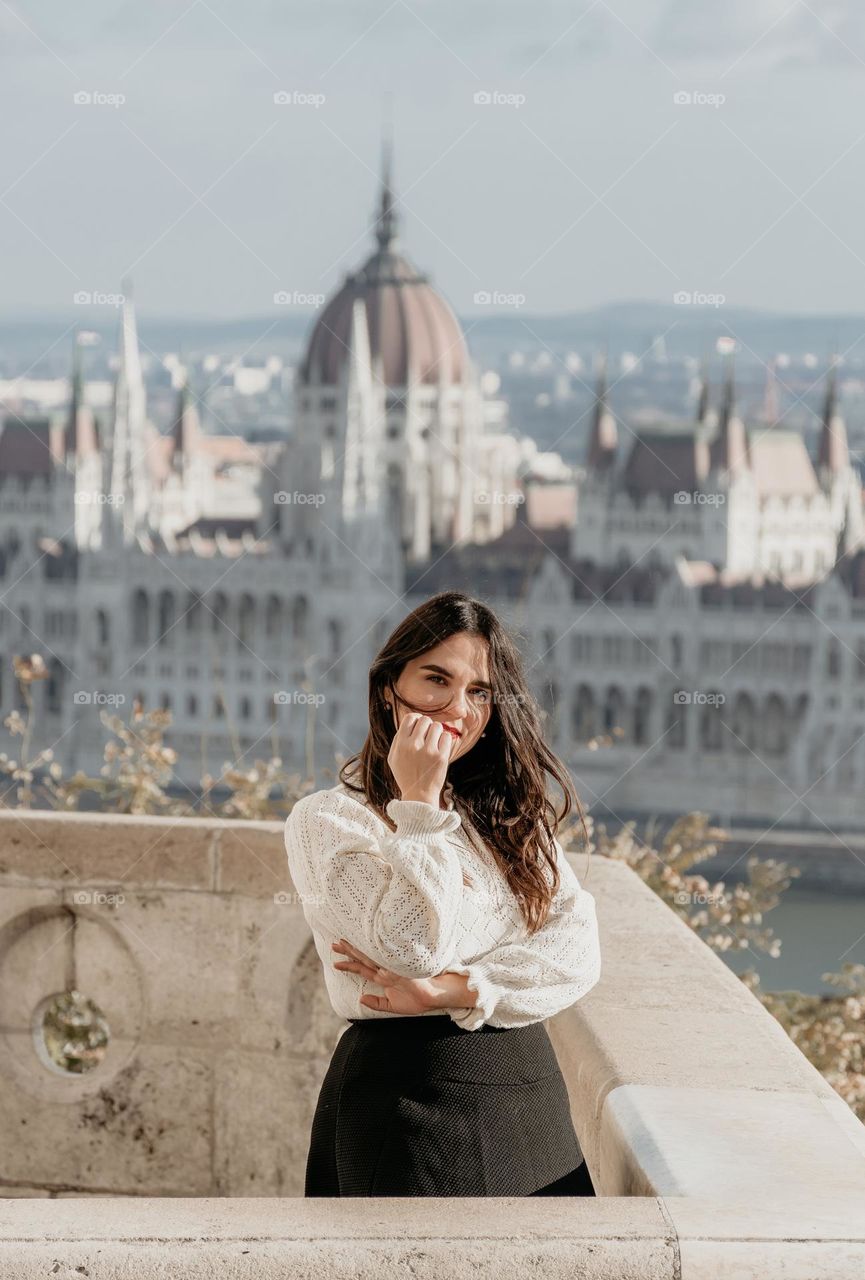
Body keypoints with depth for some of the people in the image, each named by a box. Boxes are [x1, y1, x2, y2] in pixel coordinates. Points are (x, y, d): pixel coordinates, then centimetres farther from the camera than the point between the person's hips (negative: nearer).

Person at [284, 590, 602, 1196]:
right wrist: (419, 803, -17)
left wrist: (448, 992, -16)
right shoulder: (326, 821, -6)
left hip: (530, 1094, 5)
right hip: (408, 1094, -5)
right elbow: (414, 947, -18)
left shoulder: (510, 815, 11)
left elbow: (579, 952, -3)